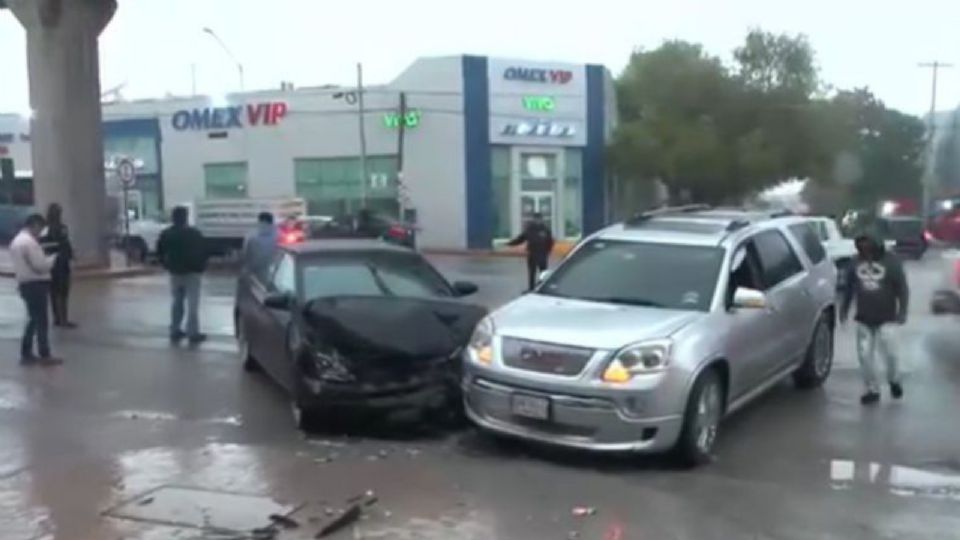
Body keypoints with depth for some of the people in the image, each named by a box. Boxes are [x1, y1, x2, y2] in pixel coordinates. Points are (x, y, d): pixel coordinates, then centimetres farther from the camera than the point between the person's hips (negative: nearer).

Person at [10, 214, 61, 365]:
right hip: (36, 284, -10)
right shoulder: (30, 242, -17)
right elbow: (40, 266, -20)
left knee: (33, 319, 17)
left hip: (24, 284, 10)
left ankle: (26, 354, 18)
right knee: (41, 320, -3)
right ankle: (45, 356, 1)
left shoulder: (17, 240, 15)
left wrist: (46, 259, 11)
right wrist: (53, 258, -3)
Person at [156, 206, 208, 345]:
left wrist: (168, 266, 18)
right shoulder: (194, 234, -13)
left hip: (175, 273, 5)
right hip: (192, 273, -5)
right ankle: (193, 334, -4)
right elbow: (203, 252, -11)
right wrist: (201, 268, 3)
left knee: (177, 302, 16)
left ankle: (175, 331, 18)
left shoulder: (165, 234, 4)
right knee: (192, 304, -3)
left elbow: (160, 253, 9)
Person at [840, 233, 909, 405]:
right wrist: (844, 308, 15)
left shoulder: (891, 262, -9)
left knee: (887, 352, -2)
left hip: (885, 318, -3)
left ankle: (894, 381, 28)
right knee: (864, 354, 2)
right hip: (863, 319, 3)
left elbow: (903, 288, -5)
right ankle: (872, 390, 15)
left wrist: (902, 311, -12)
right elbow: (849, 287, 13)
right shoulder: (856, 263, 1)